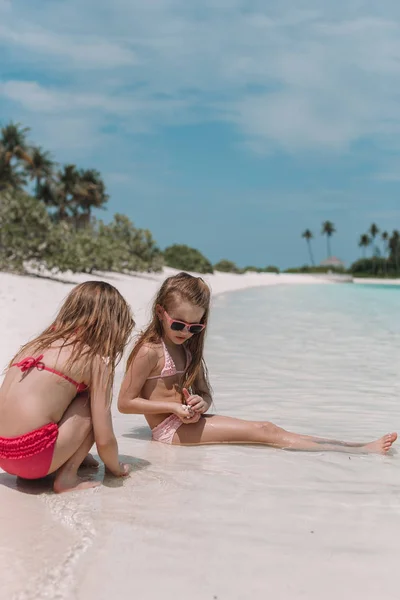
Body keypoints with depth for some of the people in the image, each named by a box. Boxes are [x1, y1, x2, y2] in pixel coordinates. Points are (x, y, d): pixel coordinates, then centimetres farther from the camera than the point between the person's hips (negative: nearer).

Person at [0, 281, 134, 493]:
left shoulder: (40, 342, 17)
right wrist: (116, 468, 18)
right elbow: (104, 440, -5)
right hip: (32, 456, -8)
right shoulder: (96, 360, -2)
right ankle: (66, 476, 2)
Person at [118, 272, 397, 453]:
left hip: (186, 421, 8)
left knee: (265, 428, -5)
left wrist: (200, 404, -11)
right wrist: (174, 408, -19)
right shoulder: (150, 351, -14)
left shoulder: (187, 348, 11)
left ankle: (358, 446, -8)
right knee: (262, 432, -15)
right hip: (169, 429, -8)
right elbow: (125, 402, -14)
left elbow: (205, 393, 13)